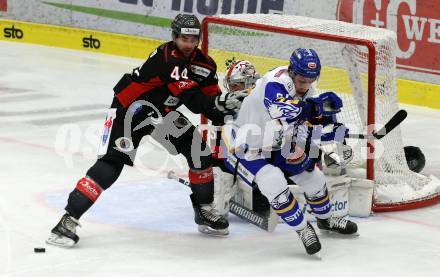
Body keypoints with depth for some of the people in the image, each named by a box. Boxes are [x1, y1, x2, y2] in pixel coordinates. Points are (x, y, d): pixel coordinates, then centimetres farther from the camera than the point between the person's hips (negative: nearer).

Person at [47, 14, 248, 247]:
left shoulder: (204, 64, -4)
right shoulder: (166, 57, -28)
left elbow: (211, 100, 1)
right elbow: (192, 99, -34)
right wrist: (221, 102, -42)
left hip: (162, 112, 7)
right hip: (129, 108, -7)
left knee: (199, 150, -6)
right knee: (111, 164, -20)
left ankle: (204, 210, 11)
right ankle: (69, 219, -20)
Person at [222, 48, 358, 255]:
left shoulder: (297, 88, -2)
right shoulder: (275, 83, -32)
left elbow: (299, 122, 10)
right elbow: (282, 111, -51)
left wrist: (300, 148, -4)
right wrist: (317, 107, -50)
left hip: (276, 145, 9)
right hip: (246, 148, -9)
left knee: (312, 176, 13)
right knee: (275, 186, -27)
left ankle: (325, 219, 40)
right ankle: (303, 229, -6)